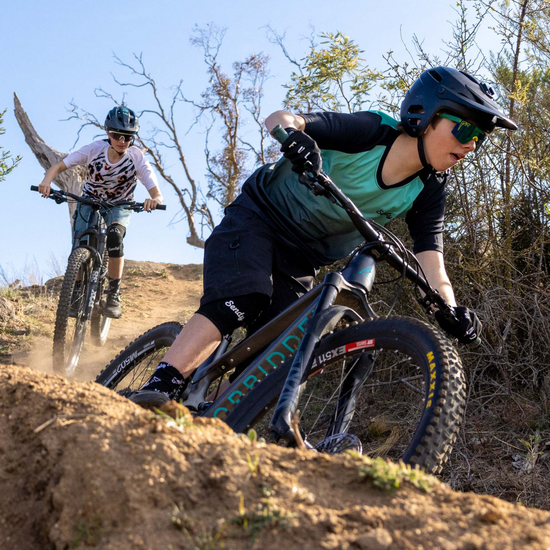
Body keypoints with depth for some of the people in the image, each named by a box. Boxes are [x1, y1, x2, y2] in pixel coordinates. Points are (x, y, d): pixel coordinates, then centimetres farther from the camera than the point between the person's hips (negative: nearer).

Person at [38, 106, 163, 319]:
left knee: (114, 236, -31)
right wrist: (47, 181, -41)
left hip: (119, 206, -1)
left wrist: (154, 200, -53)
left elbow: (157, 195, -28)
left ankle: (114, 294, -20)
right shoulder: (94, 149, -23)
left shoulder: (137, 157, -25)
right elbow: (58, 167, -19)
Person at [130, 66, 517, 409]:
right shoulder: (372, 132, -24)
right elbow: (279, 119, -27)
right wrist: (294, 137, -51)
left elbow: (432, 266, -17)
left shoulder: (428, 191, -12)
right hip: (259, 217, -5)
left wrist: (452, 312, -36)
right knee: (244, 302, -30)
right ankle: (159, 390, -30)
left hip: (301, 259, 5)